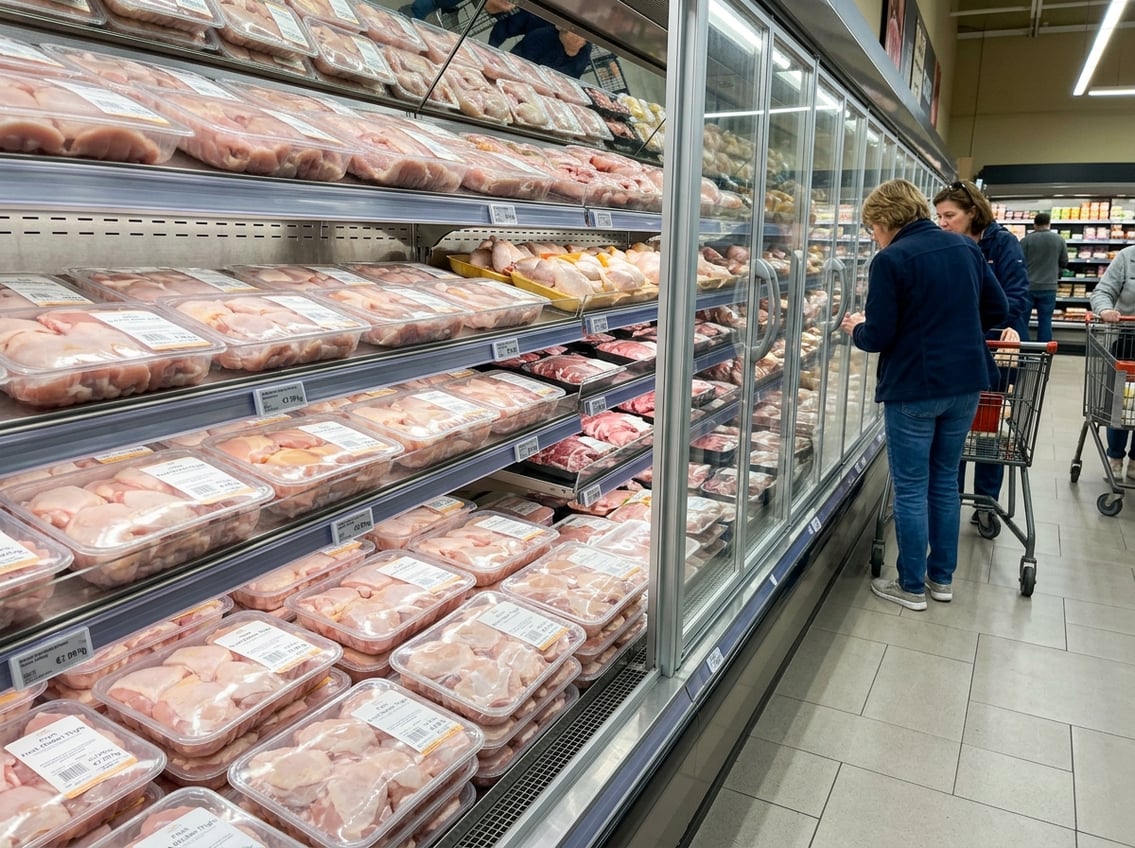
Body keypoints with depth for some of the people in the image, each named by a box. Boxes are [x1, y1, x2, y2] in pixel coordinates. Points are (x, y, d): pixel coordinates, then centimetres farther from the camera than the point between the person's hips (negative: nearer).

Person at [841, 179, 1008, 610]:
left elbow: (878, 337, -16)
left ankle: (912, 586, 16)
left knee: (910, 489, 5)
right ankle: (942, 577, 29)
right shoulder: (965, 247, 6)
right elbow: (997, 309, 10)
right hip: (966, 384, 7)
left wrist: (856, 328, 5)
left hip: (913, 388, -6)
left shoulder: (890, 260, -14)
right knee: (945, 479, 18)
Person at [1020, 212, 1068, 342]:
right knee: (1045, 321, 5)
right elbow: (1064, 263, 9)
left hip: (1027, 287, -1)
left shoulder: (1026, 240, -7)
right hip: (1048, 287, 2)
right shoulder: (1059, 239, 1)